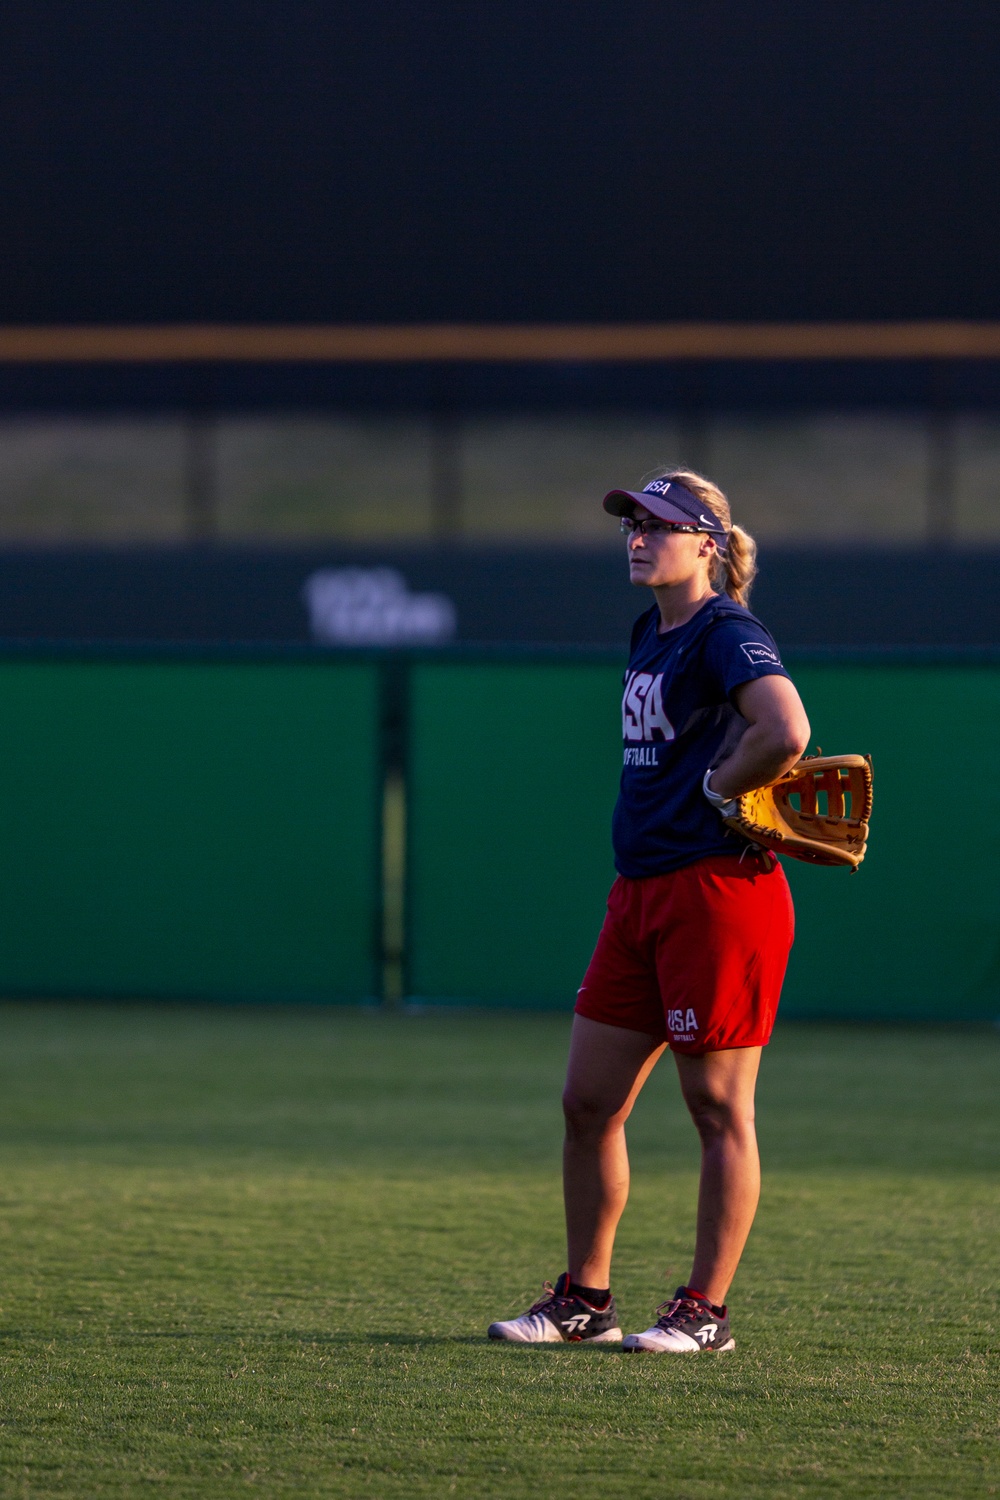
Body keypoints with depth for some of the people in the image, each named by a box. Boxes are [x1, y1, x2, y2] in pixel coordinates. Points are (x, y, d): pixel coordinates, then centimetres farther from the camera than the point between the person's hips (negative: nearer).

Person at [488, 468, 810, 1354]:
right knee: (589, 1103, 9)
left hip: (720, 888, -9)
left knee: (719, 1108, -1)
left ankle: (707, 1312, 6)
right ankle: (585, 1299, 18)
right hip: (642, 887, 10)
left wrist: (719, 789, -15)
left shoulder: (726, 634, -12)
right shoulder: (651, 635, 15)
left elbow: (787, 730, -30)